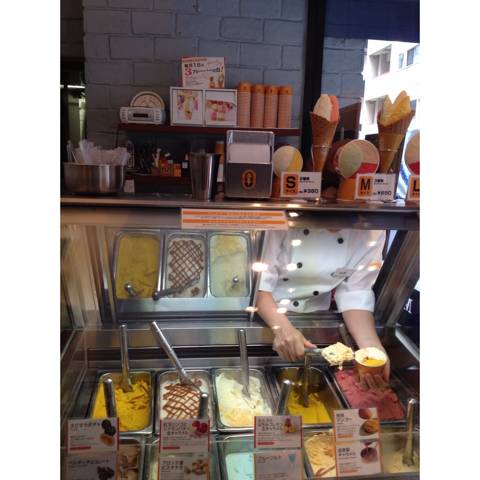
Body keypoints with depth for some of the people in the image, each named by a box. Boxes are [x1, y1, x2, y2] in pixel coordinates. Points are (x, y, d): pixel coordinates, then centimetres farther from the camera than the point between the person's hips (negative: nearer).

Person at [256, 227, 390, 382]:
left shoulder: (373, 232, -13)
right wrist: (281, 326, -37)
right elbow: (260, 278, -23)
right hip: (265, 315, -2)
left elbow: (356, 292, -12)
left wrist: (371, 346, -26)